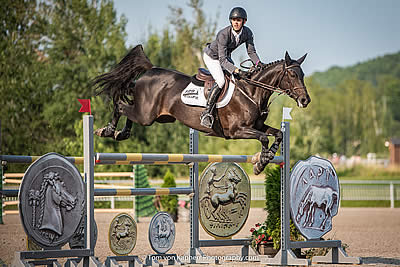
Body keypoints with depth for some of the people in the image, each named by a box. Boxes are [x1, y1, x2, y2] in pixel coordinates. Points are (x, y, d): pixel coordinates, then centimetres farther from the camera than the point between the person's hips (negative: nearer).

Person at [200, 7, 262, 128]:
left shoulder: (247, 33, -18)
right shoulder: (224, 34, -36)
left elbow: (251, 51, -10)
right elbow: (222, 60, -38)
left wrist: (258, 63, -29)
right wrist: (237, 71, -48)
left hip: (225, 56, 7)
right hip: (211, 56, -7)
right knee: (221, 81, -25)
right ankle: (207, 112, -22)